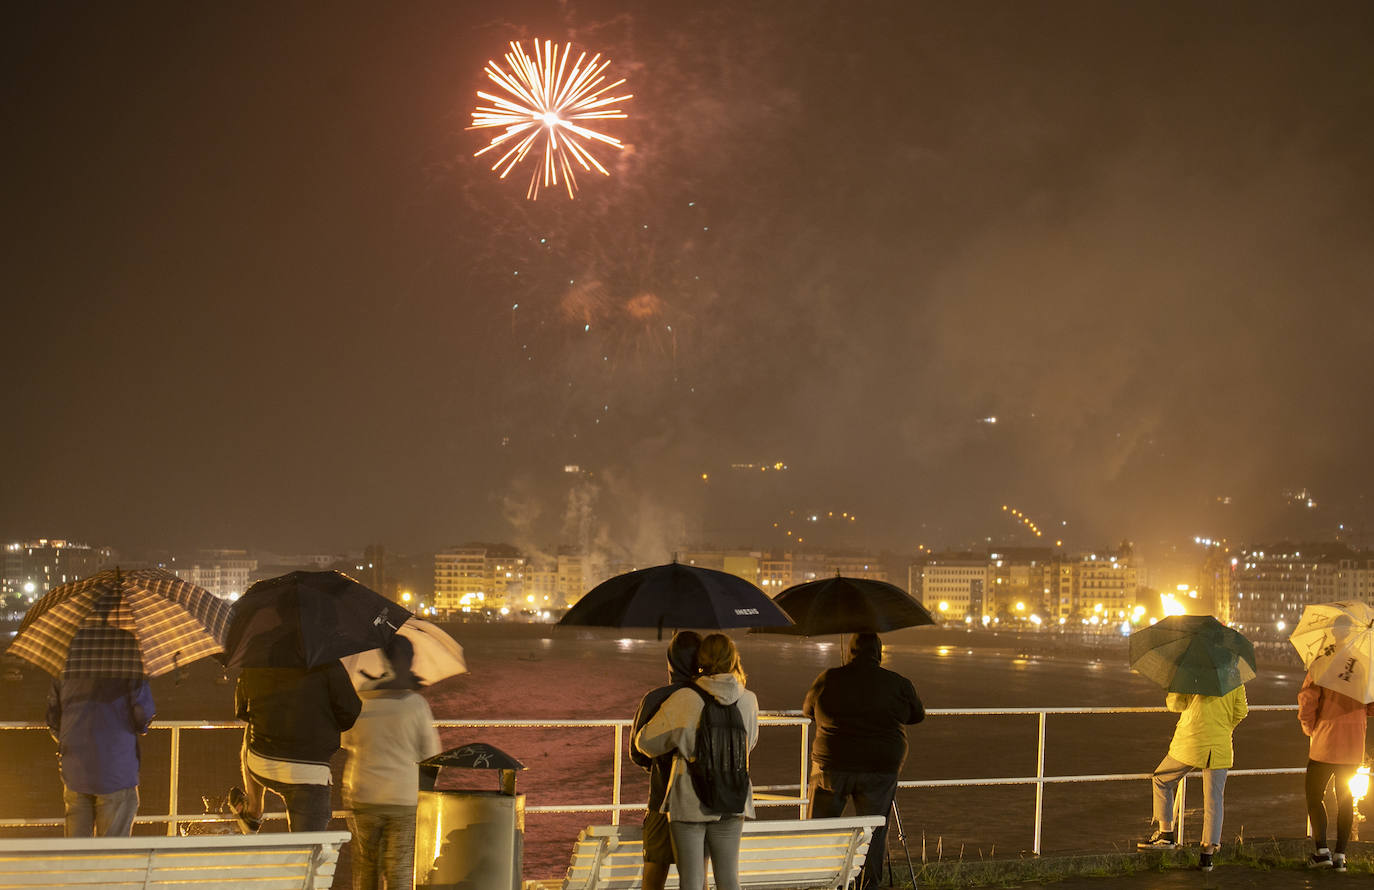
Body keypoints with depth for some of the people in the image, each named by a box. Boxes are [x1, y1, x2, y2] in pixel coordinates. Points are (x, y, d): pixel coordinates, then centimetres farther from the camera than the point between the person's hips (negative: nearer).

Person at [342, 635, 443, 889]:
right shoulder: (416, 704, -11)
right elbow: (431, 754, -4)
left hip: (362, 795, 2)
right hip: (405, 799, -2)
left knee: (364, 865, 17)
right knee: (399, 869, 3)